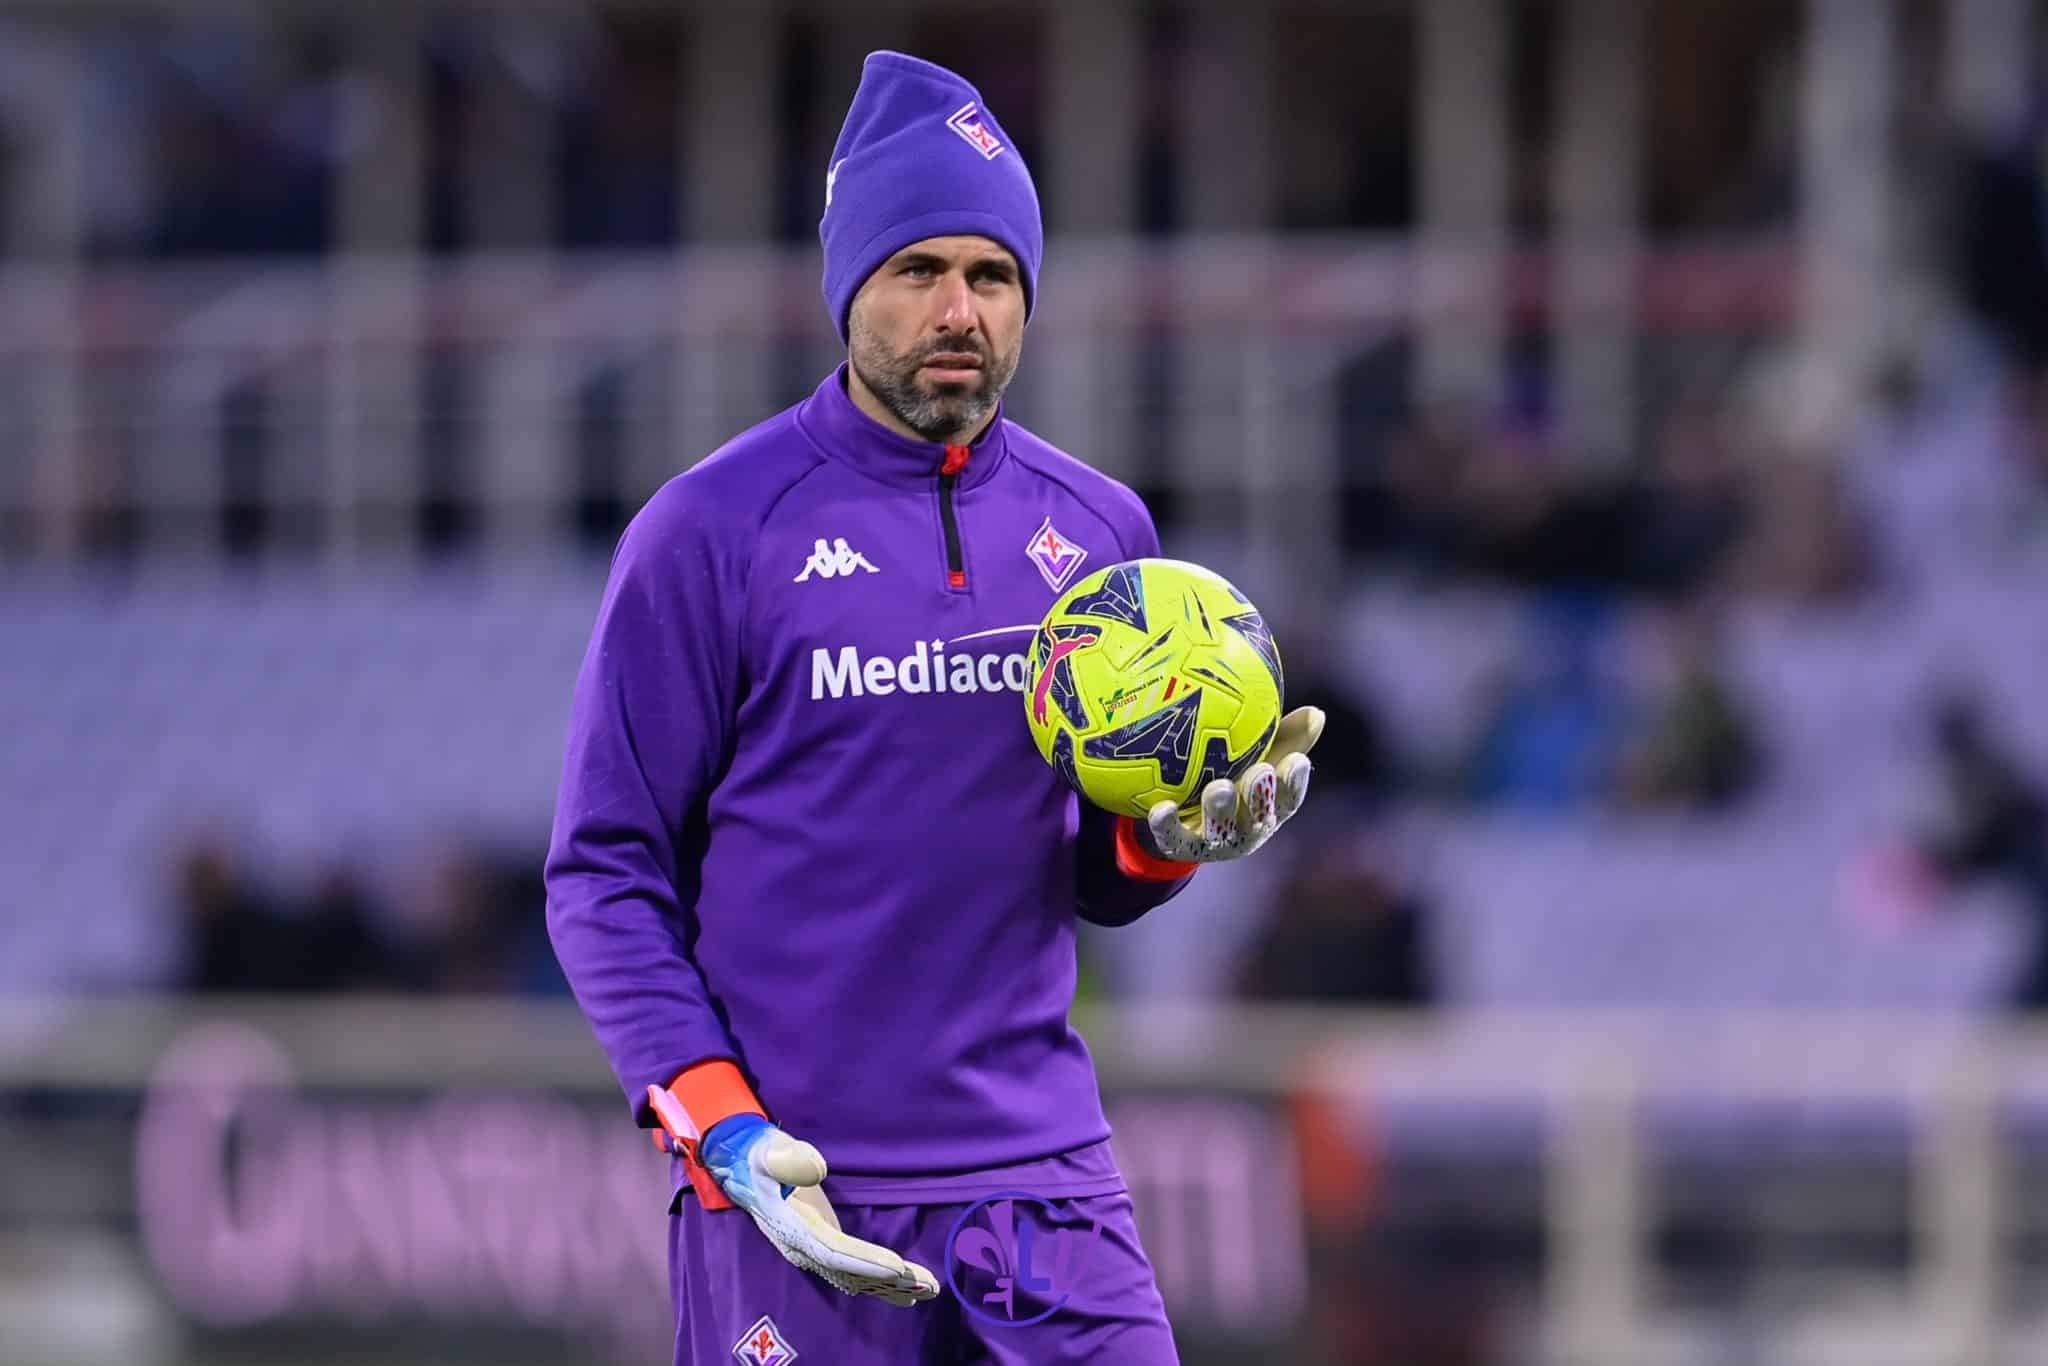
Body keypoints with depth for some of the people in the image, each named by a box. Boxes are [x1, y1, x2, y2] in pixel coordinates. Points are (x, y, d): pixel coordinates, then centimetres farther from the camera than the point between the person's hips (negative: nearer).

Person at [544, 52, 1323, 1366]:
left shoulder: (1097, 529, 11)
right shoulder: (711, 530, -3)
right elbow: (607, 872, -3)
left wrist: (1176, 836, -5)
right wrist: (723, 1133, -14)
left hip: (1044, 1170, 3)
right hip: (798, 1188, -3)